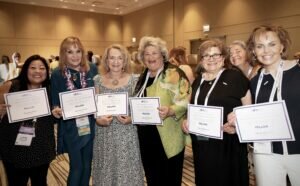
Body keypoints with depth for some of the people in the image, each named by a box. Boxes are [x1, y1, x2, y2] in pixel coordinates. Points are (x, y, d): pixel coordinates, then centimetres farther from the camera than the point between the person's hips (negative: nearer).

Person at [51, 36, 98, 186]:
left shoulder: (92, 69, -2)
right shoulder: (57, 74, -5)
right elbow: (55, 102, -1)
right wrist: (56, 110, -21)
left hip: (90, 125, 2)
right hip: (70, 127, -2)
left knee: (87, 164, 17)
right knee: (76, 166, 7)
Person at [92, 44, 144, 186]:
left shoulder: (133, 80, -1)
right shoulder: (98, 80, 3)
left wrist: (131, 118, -16)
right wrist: (98, 119, -13)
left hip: (126, 134, -1)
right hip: (104, 134, 2)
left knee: (126, 170, 6)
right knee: (105, 171, 12)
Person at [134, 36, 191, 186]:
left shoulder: (173, 74, -10)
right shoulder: (143, 77, 12)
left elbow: (185, 102, -18)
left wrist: (170, 111, -35)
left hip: (167, 139, -6)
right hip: (146, 138, 7)